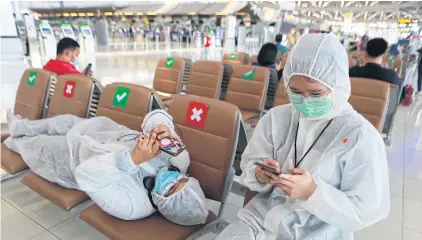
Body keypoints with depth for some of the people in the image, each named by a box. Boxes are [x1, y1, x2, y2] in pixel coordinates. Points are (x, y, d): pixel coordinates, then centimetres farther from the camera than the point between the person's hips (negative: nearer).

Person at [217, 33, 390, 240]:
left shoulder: (361, 137, -13)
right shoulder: (275, 118, -2)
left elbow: (367, 211, -11)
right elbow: (248, 165, 4)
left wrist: (313, 192, -26)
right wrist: (259, 175, -18)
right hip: (261, 219, 3)